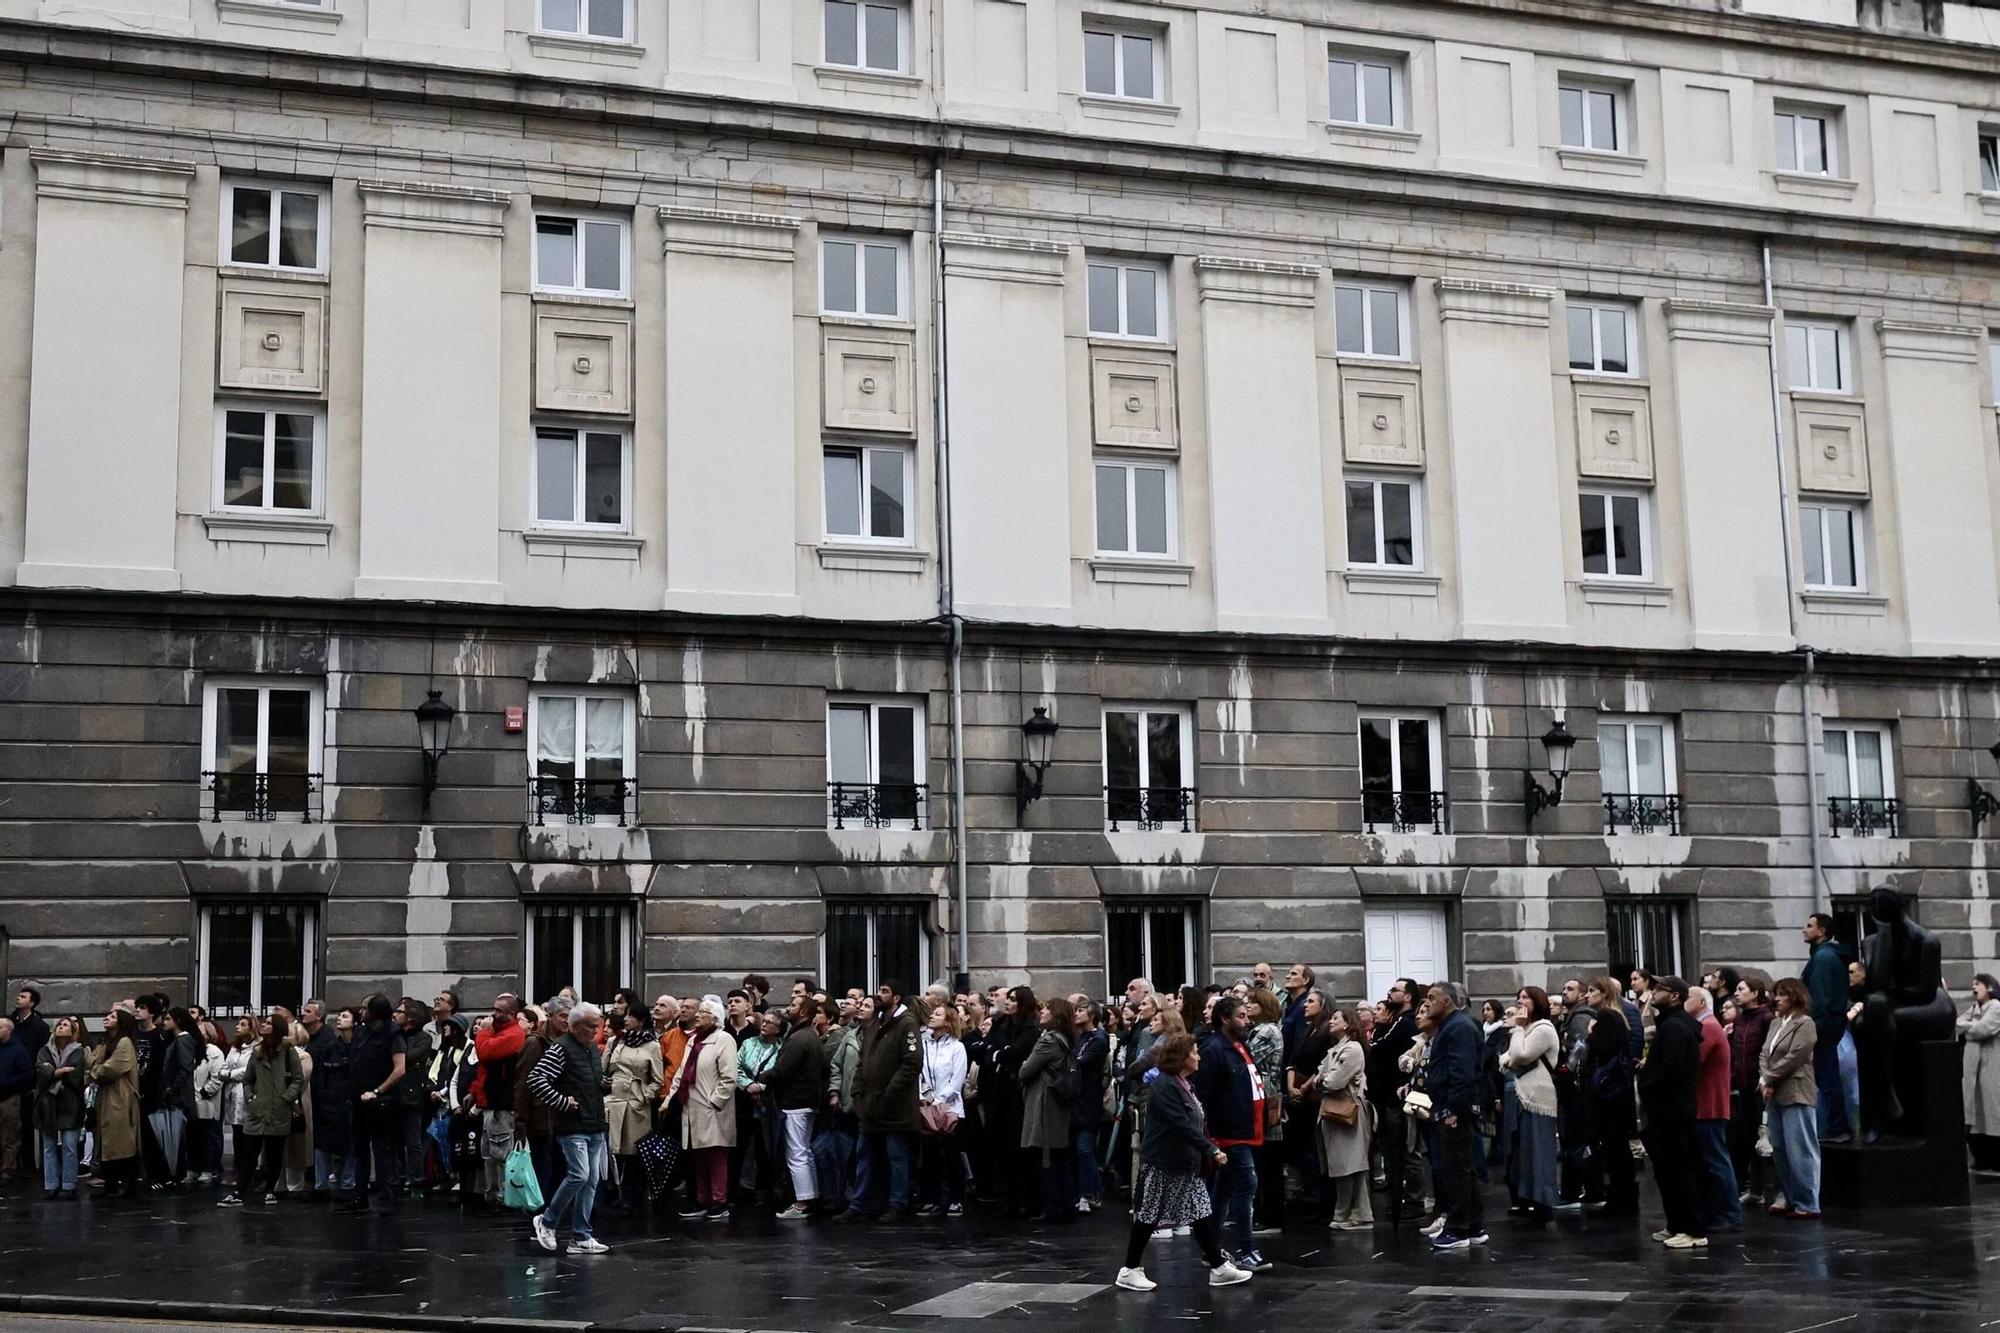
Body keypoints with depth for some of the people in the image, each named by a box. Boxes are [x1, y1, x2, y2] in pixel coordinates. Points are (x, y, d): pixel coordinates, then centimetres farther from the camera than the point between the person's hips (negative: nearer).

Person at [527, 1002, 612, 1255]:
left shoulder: (594, 1049, 15)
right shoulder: (561, 1049, -11)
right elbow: (536, 1078, -19)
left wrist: (605, 1084, 12)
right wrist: (561, 1102, -17)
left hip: (595, 1126, 8)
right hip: (572, 1127, -8)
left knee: (591, 1181, 6)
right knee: (578, 1175, -16)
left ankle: (580, 1237, 11)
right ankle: (547, 1221, 4)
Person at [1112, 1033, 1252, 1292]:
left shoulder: (1183, 1085, 12)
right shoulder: (1164, 1086, -18)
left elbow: (1198, 1124, 15)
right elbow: (1183, 1125, -25)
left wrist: (1208, 1154, 4)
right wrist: (1212, 1151, -24)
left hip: (1185, 1165, 9)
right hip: (1162, 1164, -9)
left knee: (1202, 1213, 7)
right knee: (1148, 1216, 1)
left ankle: (1218, 1268, 12)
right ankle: (1130, 1270, 11)